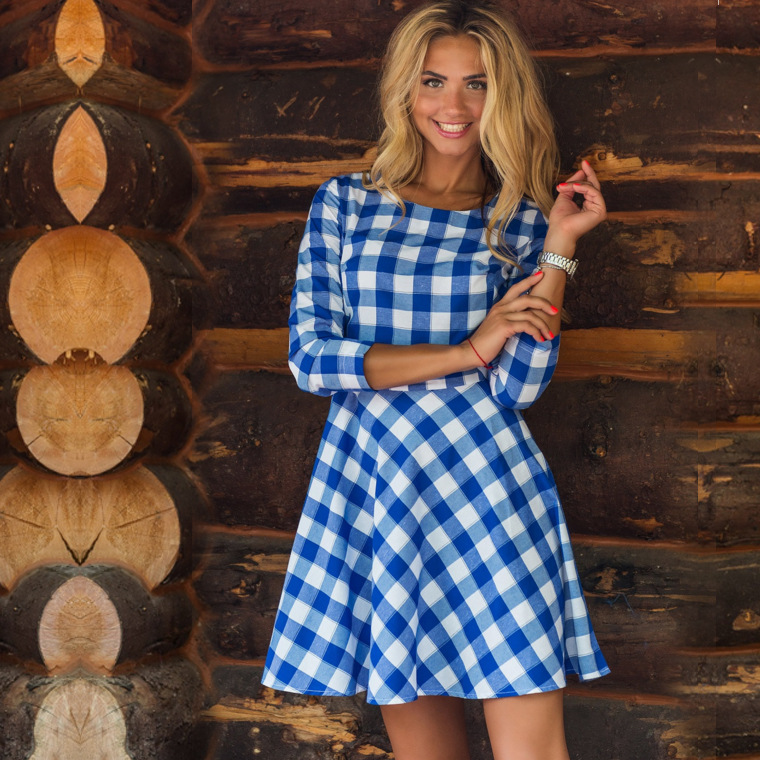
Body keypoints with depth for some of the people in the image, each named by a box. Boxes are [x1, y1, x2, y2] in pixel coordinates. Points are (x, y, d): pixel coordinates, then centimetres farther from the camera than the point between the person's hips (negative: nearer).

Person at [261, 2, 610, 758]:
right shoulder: (345, 204, 8)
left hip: (487, 491, -1)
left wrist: (559, 246, -7)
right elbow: (311, 357, -2)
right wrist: (467, 351, -7)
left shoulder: (522, 222, 7)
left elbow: (519, 384, -3)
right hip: (373, 488, 1)